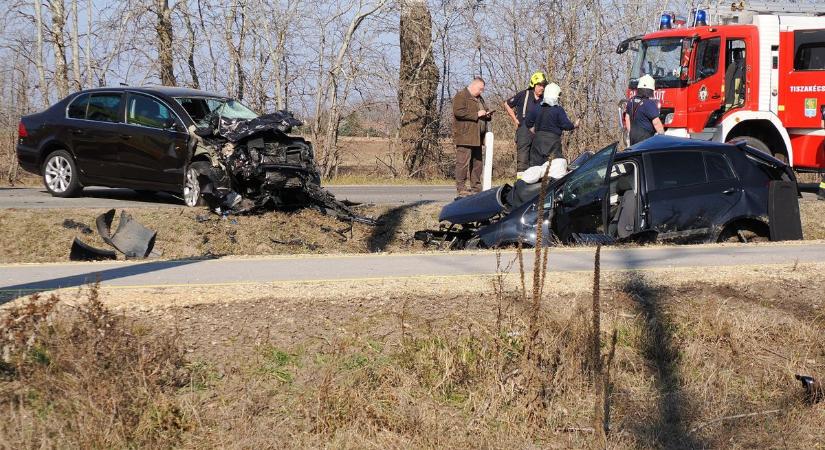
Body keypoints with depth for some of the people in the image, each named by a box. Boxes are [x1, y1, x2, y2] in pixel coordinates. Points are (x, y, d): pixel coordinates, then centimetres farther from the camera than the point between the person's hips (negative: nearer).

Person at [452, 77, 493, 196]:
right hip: (464, 136, -9)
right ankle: (461, 188, -10)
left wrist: (487, 115, 11)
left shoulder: (479, 98, 24)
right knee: (463, 162, -10)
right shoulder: (461, 96, -6)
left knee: (477, 162, 10)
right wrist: (477, 114, -17)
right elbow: (458, 112, -19)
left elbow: (483, 111, 36)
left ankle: (476, 187, 15)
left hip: (477, 137, 9)